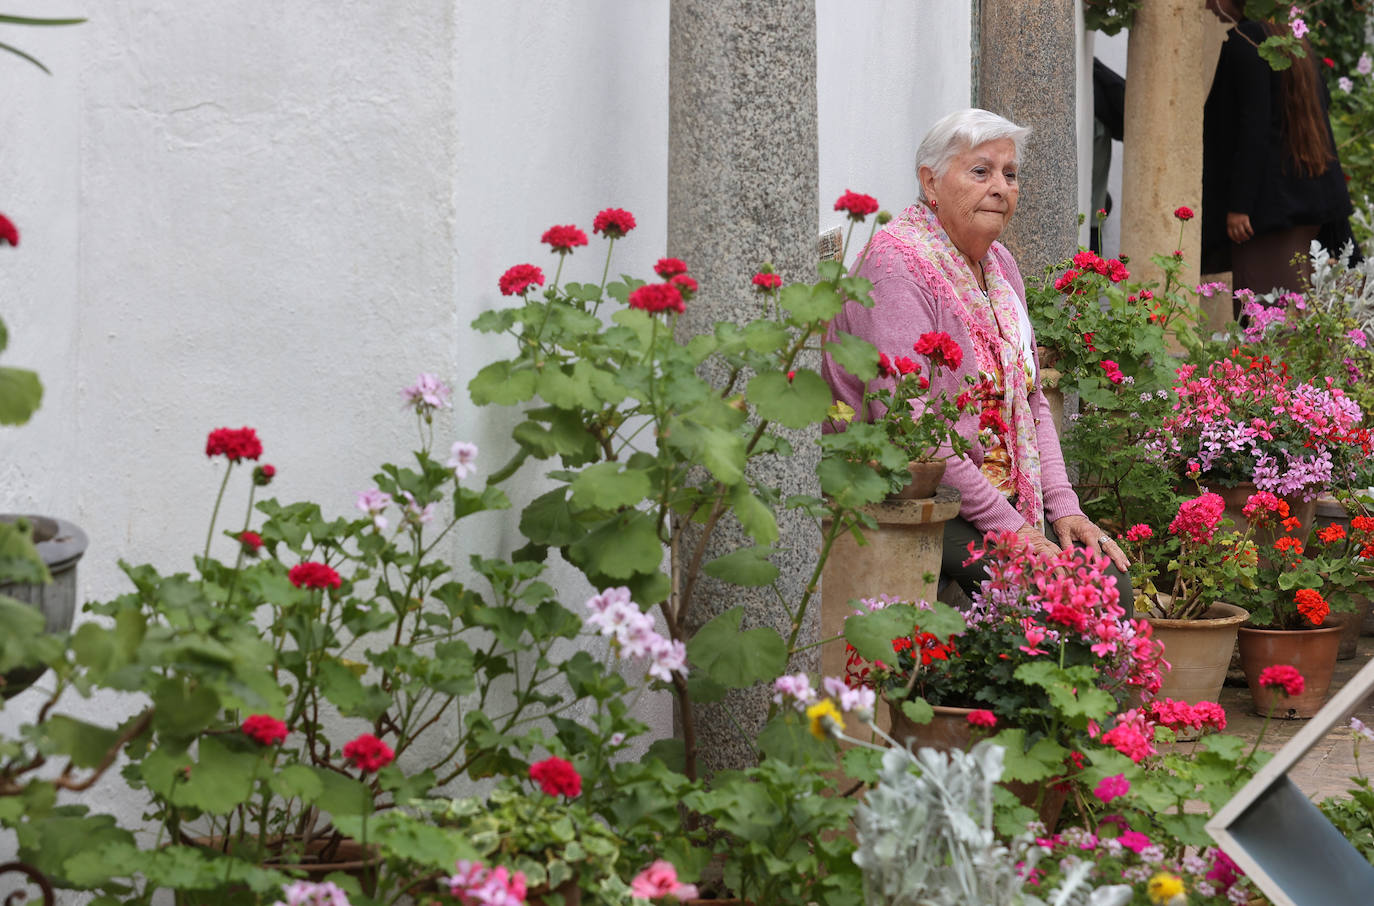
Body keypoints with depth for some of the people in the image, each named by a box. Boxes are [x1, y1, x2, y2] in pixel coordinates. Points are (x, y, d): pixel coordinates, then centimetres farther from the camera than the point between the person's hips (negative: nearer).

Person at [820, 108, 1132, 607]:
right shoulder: (899, 264, -15)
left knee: (1110, 584, -9)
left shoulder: (998, 264, 14)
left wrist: (1062, 506, 2)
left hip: (1006, 501, 8)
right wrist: (1007, 526, -20)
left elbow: (1030, 402, 17)